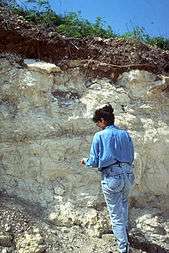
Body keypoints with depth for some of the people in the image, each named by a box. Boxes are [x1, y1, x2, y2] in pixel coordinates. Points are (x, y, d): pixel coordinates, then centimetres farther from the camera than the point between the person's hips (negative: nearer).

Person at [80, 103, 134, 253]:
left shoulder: (99, 136, -4)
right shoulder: (125, 134, 8)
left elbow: (94, 162, -3)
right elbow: (131, 158, 13)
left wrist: (85, 161, 17)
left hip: (111, 177, -5)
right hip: (128, 174, 5)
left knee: (116, 214, 7)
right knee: (124, 203, 32)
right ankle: (125, 230, 44)